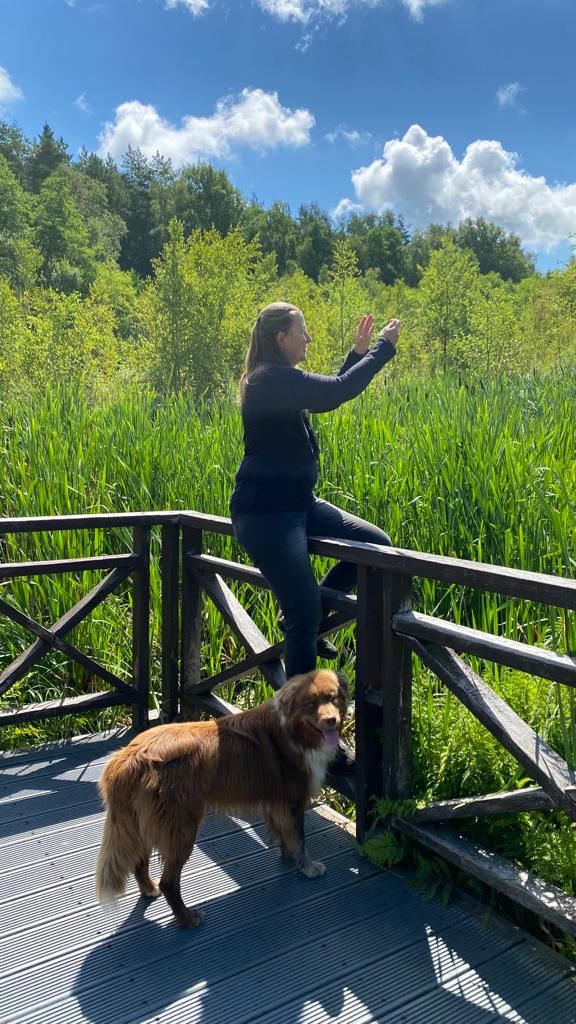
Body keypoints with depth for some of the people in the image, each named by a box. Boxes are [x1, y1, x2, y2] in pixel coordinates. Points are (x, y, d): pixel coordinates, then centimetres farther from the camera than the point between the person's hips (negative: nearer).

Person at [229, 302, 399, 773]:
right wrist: (383, 347, -12)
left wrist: (357, 352, 16)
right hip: (265, 514, -10)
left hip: (294, 504, 10)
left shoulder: (278, 381, 14)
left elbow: (327, 397, 24)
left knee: (376, 544, 5)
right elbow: (339, 391, -25)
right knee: (305, 617, -9)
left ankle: (304, 618, 17)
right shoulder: (272, 379, -17)